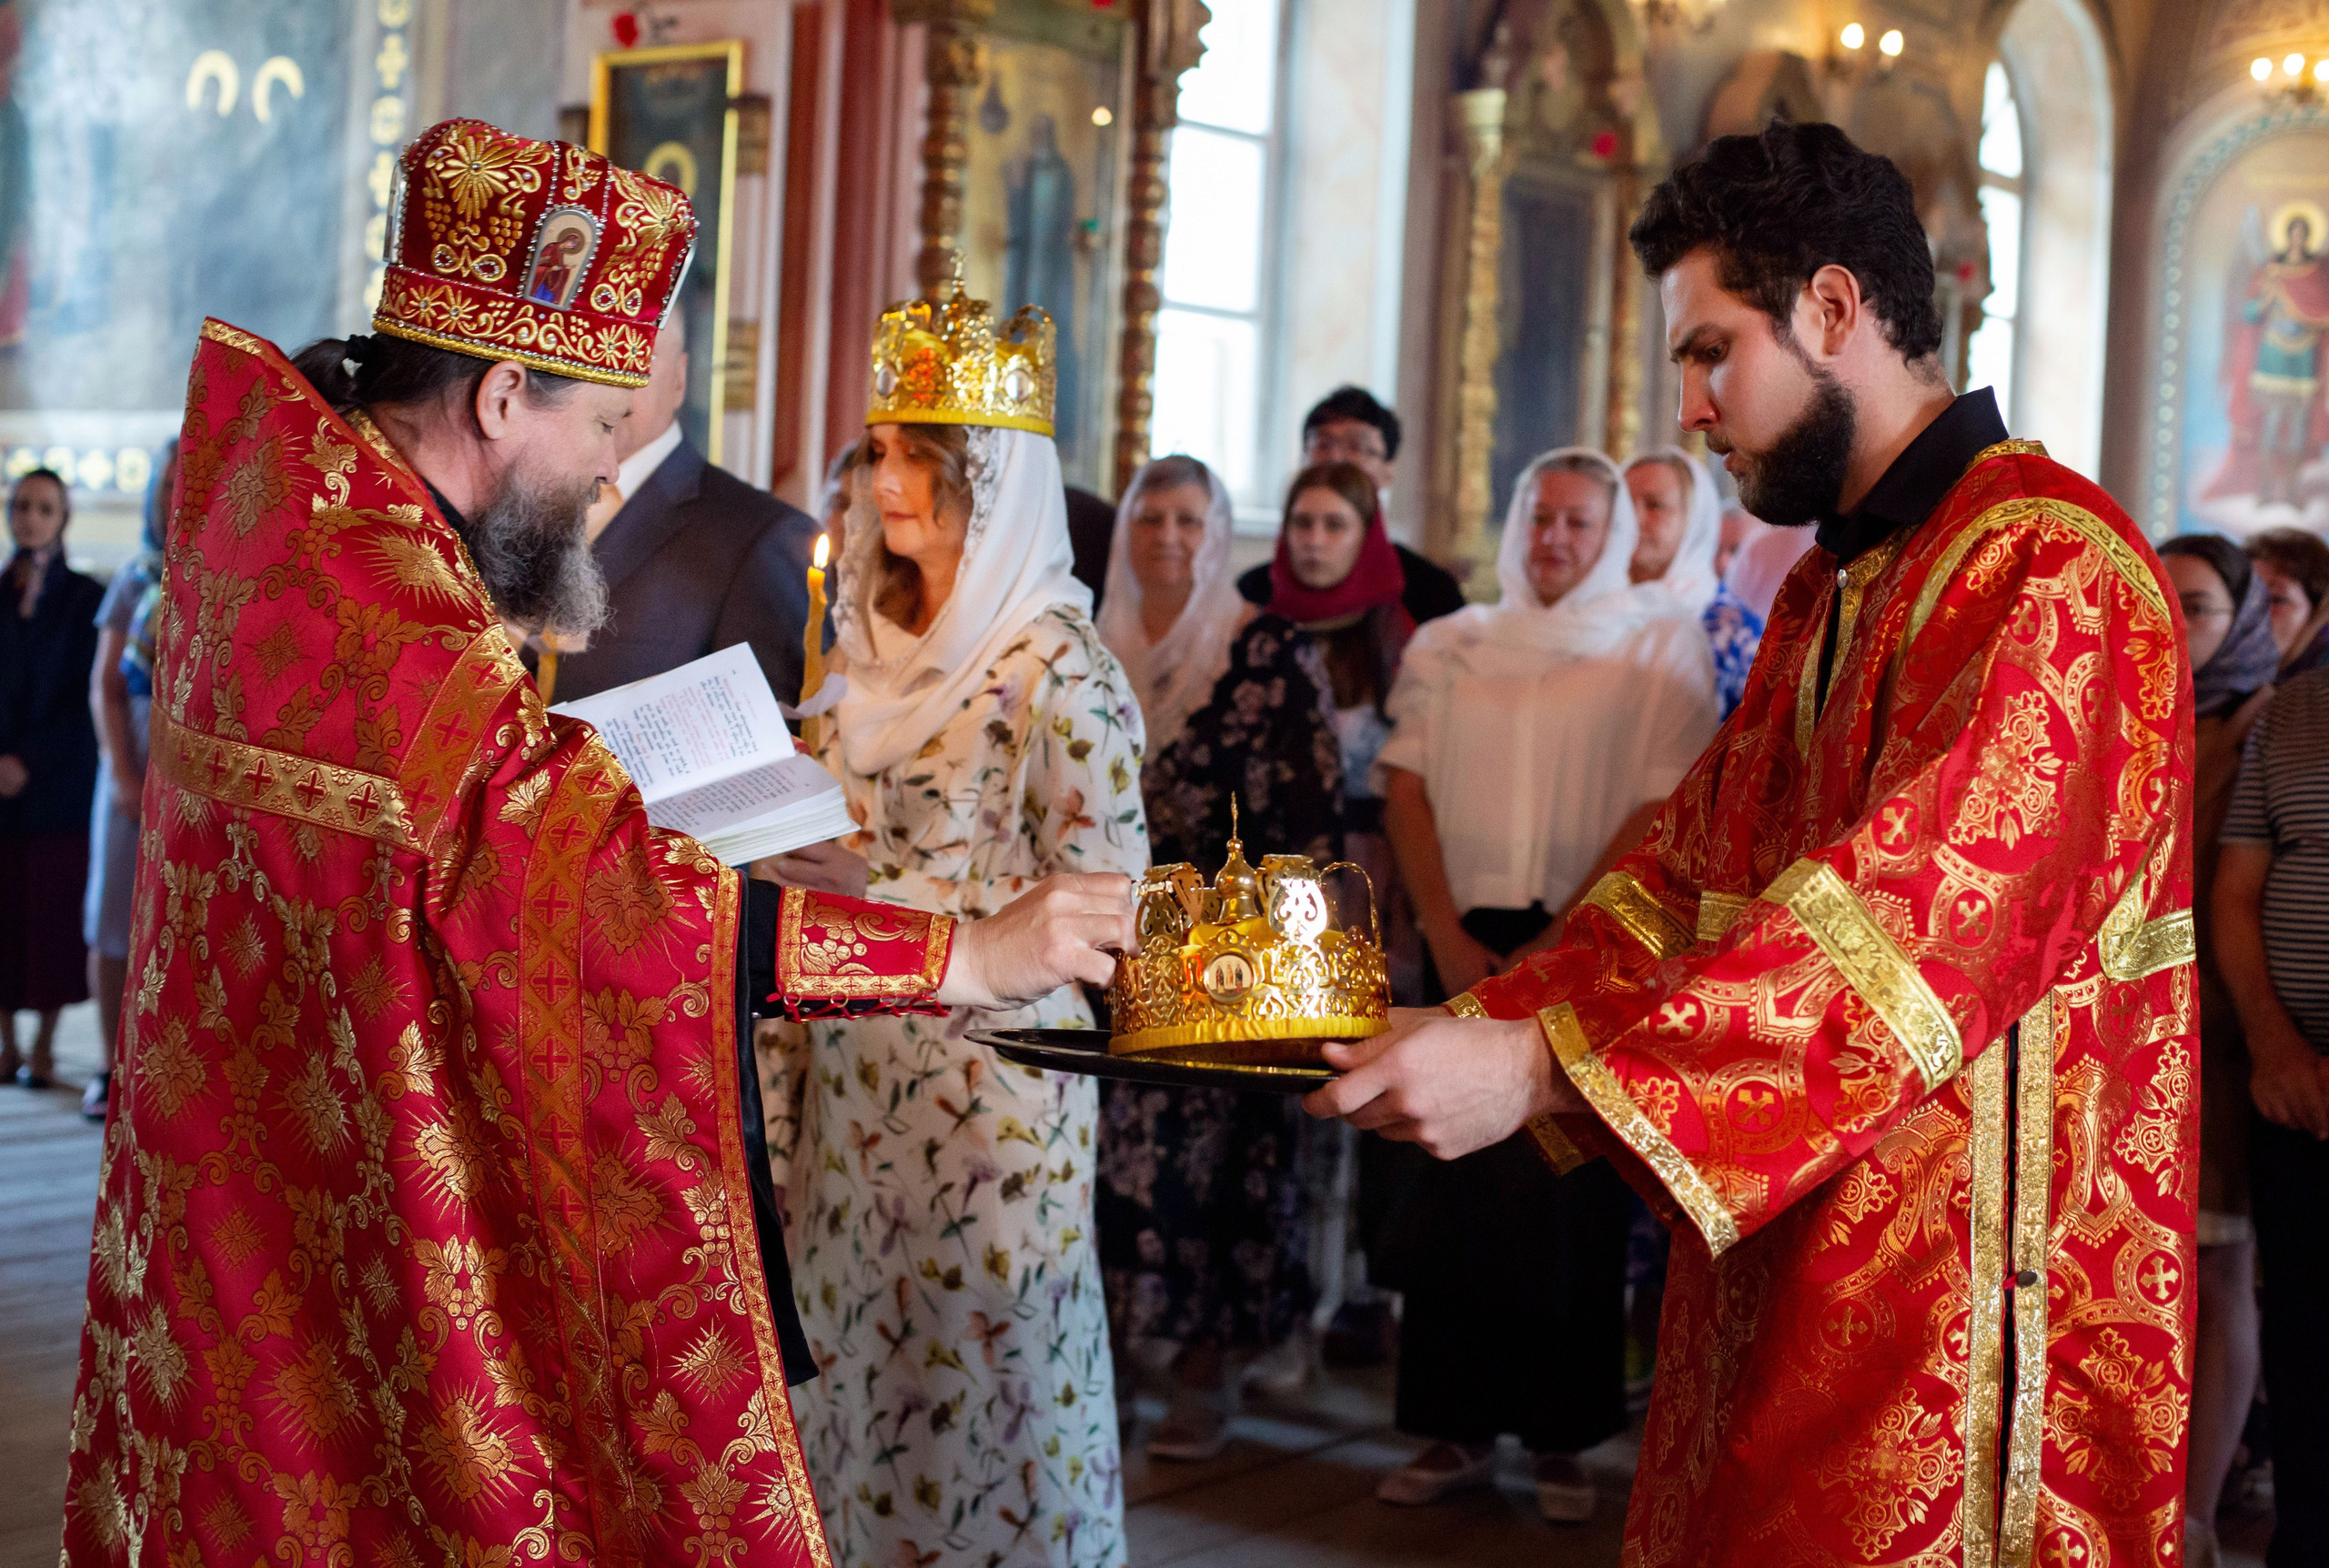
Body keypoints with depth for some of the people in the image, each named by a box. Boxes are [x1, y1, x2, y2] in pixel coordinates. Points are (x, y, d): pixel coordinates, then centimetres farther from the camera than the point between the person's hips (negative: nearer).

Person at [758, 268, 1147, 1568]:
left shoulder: (1058, 673, -12)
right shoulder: (870, 651, 10)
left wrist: (884, 903, -20)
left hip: (986, 1083, -6)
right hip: (852, 1079, 7)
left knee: (974, 1388, 2)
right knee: (862, 1374, 13)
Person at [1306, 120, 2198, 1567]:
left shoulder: (2046, 567, -15)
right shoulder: (1829, 590, 18)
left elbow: (1920, 917, -25)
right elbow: (1688, 866, 15)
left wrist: (1543, 1066, -26)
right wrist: (1477, 1027, 0)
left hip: (1957, 1276, -8)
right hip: (1785, 1261, 8)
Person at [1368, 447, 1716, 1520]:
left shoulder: (1661, 645, 3)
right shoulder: (1451, 645, 12)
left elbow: (1662, 812, -6)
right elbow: (1407, 790, 5)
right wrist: (1450, 941, -6)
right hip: (1465, 946, 3)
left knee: (1570, 1199, -1)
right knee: (1451, 1185, 1)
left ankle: (1561, 1438, 8)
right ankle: (1457, 1428, 9)